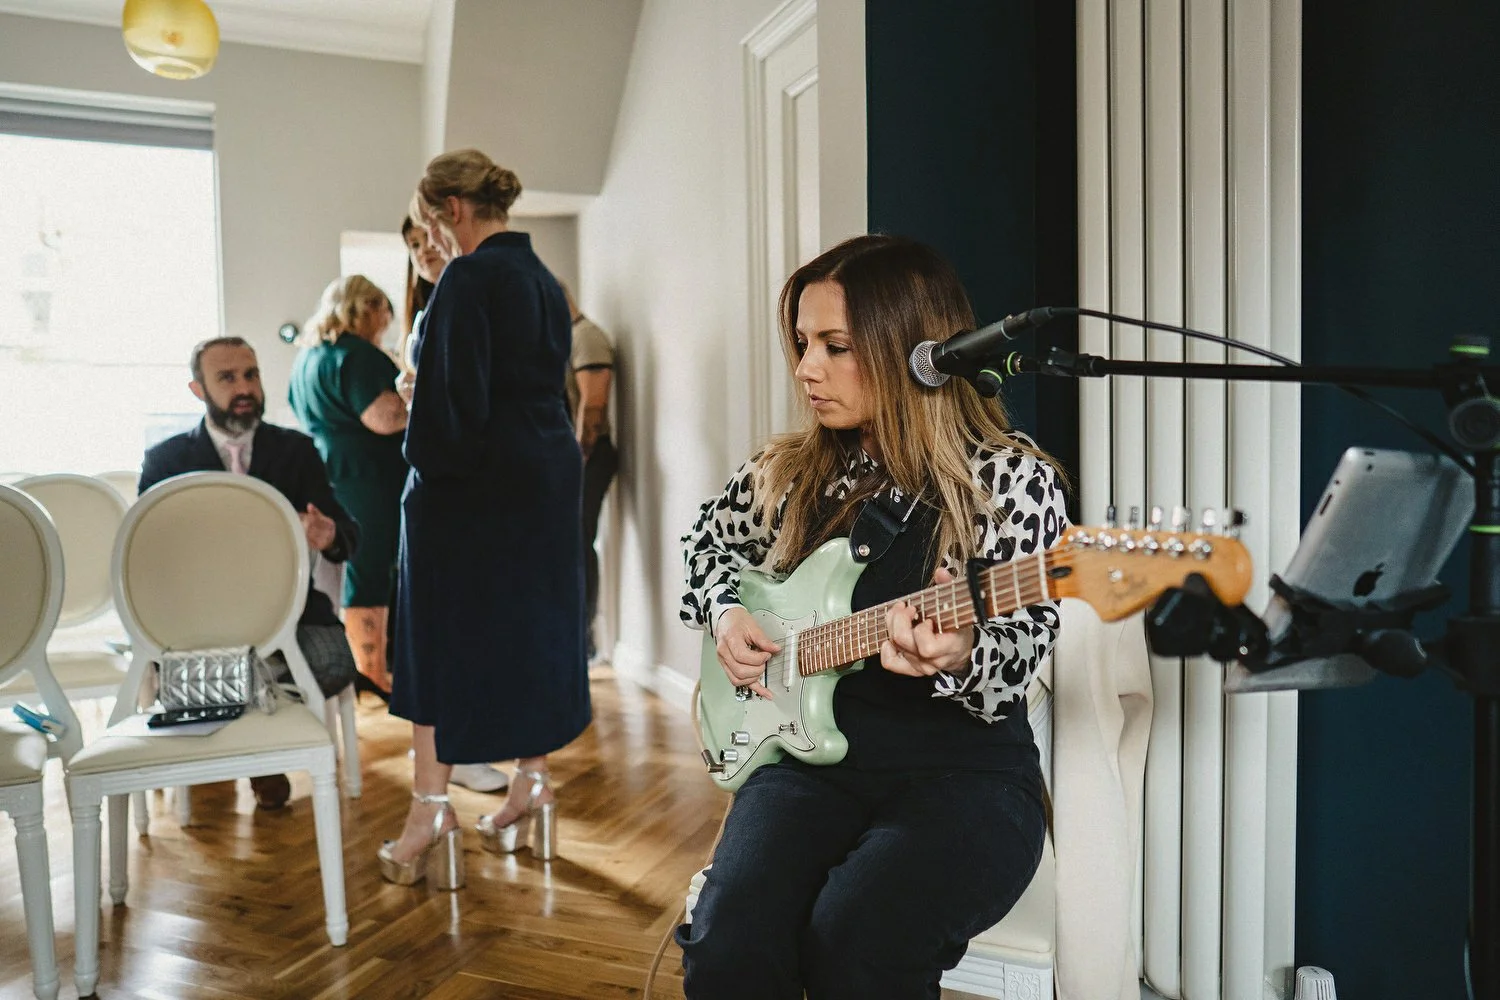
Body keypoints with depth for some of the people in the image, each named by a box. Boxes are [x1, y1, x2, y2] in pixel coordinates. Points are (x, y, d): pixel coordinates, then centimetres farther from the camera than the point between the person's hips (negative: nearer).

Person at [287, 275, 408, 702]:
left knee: (357, 567, 14)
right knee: (371, 571, -6)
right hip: (370, 475, -10)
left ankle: (369, 666, 21)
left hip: (329, 472, 10)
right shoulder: (357, 354, -14)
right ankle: (372, 672, -2)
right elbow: (385, 418, -23)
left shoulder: (306, 356, 18)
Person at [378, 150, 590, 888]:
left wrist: (428, 469, -10)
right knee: (535, 627, 13)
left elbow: (452, 392, -18)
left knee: (444, 637, 1)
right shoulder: (544, 279, 13)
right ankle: (531, 786, 23)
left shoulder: (469, 279, -13)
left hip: (475, 485, -8)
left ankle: (431, 810, 6)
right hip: (549, 471, 8)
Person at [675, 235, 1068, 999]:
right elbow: (709, 542, 25)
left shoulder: (1013, 478, -6)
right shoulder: (789, 472, 7)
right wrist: (726, 612, 4)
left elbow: (1022, 648, -10)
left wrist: (957, 655, -32)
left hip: (962, 771, -3)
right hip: (810, 756, 3)